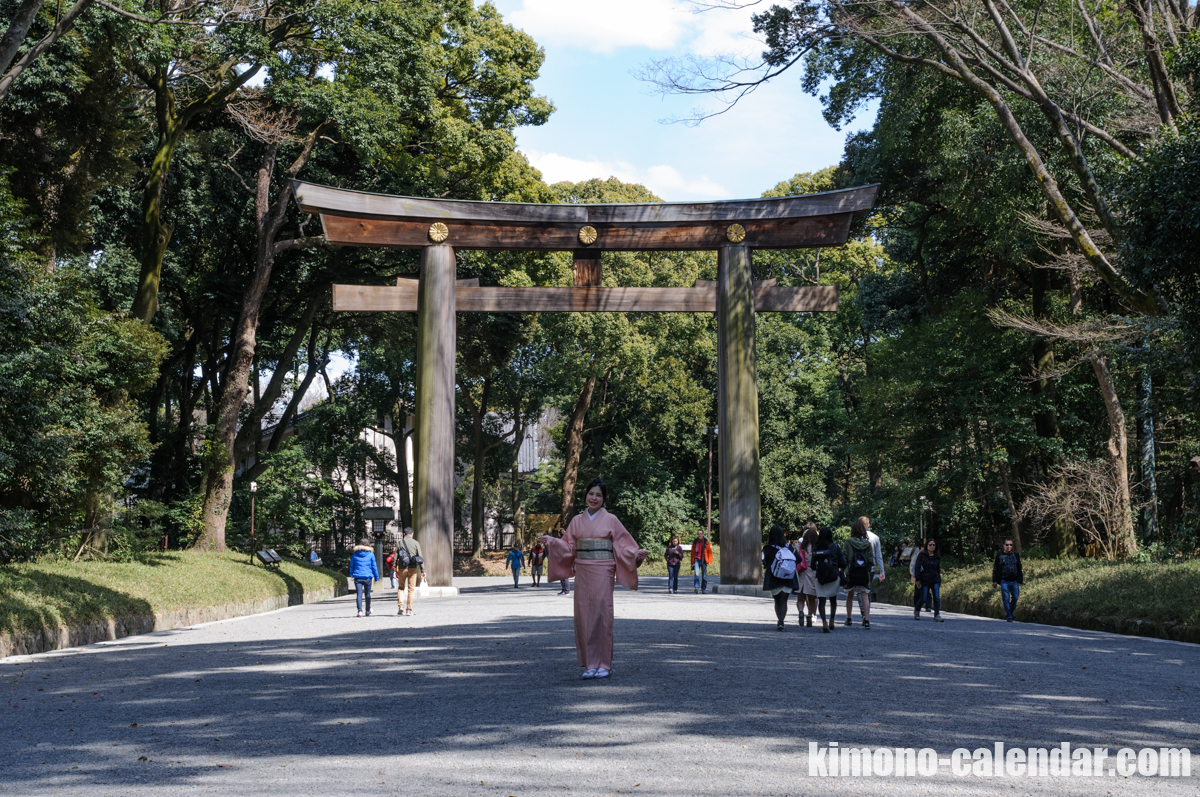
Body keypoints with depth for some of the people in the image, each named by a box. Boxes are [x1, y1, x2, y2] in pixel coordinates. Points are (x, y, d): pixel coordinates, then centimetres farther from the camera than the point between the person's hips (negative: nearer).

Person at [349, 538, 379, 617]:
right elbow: (374, 566, 3)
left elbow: (352, 565, 15)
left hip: (358, 576, 0)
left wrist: (351, 574, 32)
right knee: (368, 594, 14)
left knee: (359, 594, -4)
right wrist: (376, 577, 11)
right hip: (368, 577, 0)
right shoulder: (370, 554, 0)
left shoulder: (355, 554, 4)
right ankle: (368, 611, 23)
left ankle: (360, 611, -19)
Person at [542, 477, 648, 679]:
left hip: (602, 573, -3)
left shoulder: (610, 520, 2)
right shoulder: (577, 520, 11)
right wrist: (551, 542, -4)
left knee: (602, 615, -6)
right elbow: (568, 547, 10)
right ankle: (590, 664, 9)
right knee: (584, 616, 1)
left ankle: (604, 664, 2)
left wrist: (637, 554, -16)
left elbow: (623, 545, 1)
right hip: (582, 573, 3)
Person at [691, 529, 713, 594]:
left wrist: (709, 561, -5)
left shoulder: (706, 542, 4)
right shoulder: (695, 542, 10)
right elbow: (692, 552, 17)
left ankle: (703, 589, 15)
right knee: (696, 574, -17)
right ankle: (696, 588, -26)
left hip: (704, 561, 0)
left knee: (704, 576, 5)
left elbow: (710, 552, 5)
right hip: (697, 559, 1)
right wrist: (692, 562, 13)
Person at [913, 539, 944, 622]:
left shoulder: (937, 557, 11)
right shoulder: (922, 555, -1)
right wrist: (917, 579, -11)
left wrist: (939, 581, 14)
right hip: (925, 580, -3)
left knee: (937, 598, -10)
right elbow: (918, 567, -5)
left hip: (935, 580, 3)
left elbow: (938, 569, 18)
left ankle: (937, 616, -8)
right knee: (924, 599, -2)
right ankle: (916, 611, 24)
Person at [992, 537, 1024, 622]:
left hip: (1014, 581, 2)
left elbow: (1019, 569, 16)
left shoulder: (1016, 555, 12)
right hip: (1004, 581, -2)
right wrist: (995, 581, 1)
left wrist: (1020, 580, 11)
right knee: (1006, 599, -4)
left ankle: (1010, 611, 21)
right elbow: (995, 569, 6)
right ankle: (1009, 616, 2)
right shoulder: (999, 555, 5)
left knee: (1015, 598, 0)